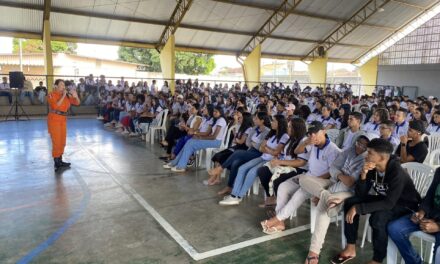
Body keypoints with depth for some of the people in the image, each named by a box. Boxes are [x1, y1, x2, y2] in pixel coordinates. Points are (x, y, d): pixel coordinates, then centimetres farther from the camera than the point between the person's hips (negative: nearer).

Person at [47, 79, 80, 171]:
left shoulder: (66, 95, 5)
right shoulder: (51, 95, -9)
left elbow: (77, 103, 7)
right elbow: (55, 106, -25)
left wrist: (76, 96, -13)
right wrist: (63, 96, -21)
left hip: (63, 120, 6)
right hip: (54, 120, -6)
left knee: (62, 142, 13)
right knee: (56, 142, -6)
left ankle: (60, 161, 25)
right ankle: (56, 162, 4)